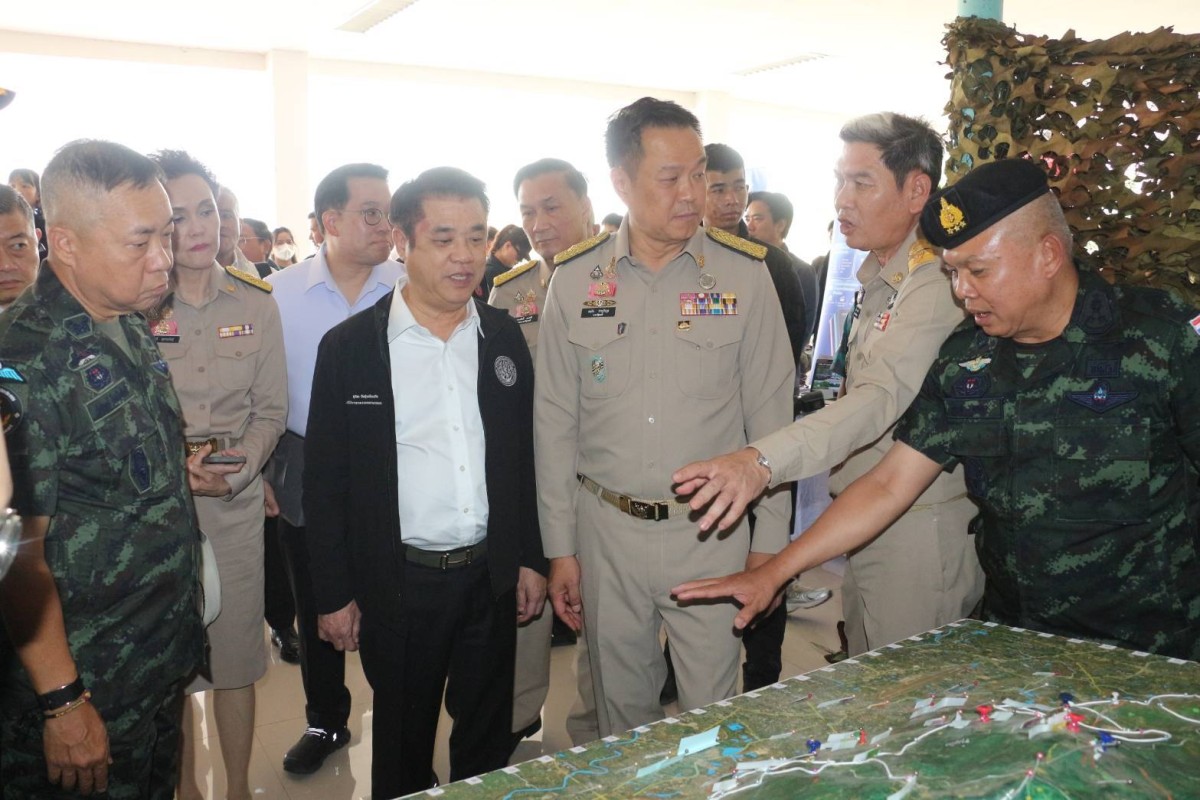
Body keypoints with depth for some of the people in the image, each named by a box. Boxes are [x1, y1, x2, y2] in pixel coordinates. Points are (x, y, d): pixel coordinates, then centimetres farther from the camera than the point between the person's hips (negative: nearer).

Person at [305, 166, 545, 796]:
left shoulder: (504, 338, 1)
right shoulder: (349, 347, -8)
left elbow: (523, 456, 8)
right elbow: (325, 481, -4)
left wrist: (530, 558, 6)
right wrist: (334, 595, -4)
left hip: (492, 577, 3)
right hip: (399, 582, -2)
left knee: (488, 740, 18)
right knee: (403, 745, 17)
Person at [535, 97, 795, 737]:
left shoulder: (744, 273, -4)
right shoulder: (574, 279, -1)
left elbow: (770, 416, -1)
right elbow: (555, 422, 2)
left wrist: (768, 543, -1)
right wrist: (560, 548, 3)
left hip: (710, 532, -1)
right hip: (605, 528, 2)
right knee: (621, 713, 18)